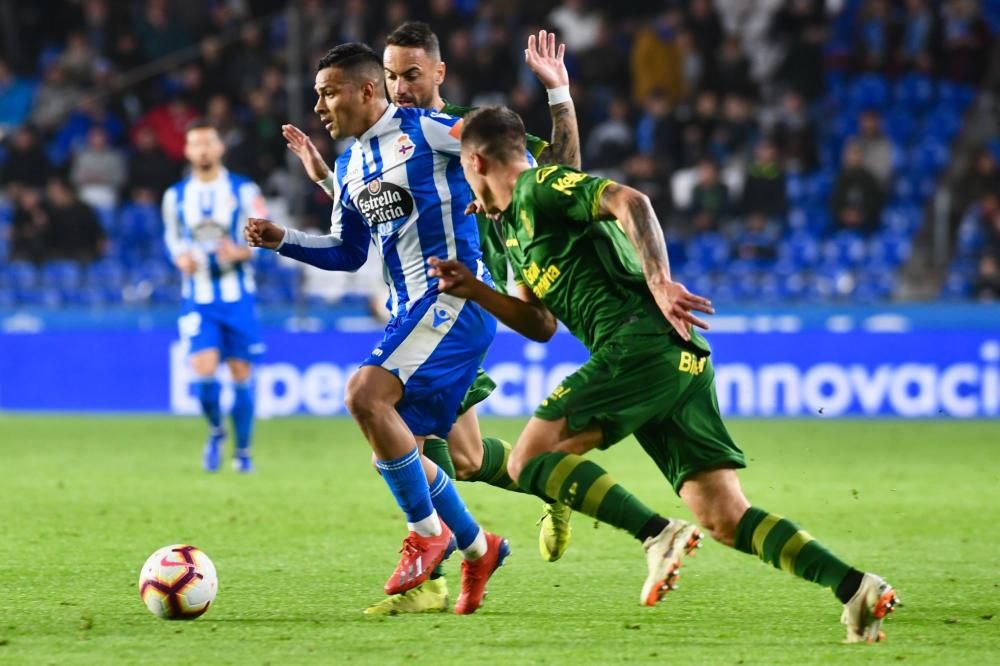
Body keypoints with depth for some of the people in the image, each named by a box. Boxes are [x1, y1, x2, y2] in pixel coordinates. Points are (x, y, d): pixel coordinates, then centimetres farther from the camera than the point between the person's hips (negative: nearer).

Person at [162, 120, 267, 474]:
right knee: (205, 370, -15)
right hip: (198, 297, 1)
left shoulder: (244, 191, -1)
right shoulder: (176, 196, 7)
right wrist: (180, 257, -3)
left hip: (237, 296, -1)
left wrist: (240, 252, -22)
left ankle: (243, 450, 18)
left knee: (241, 374, 2)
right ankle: (215, 431, 14)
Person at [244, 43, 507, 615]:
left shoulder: (426, 130, -8)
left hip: (455, 296, -9)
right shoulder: (349, 166, 16)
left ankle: (427, 531, -11)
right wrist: (282, 240, 12)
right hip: (409, 310, 9)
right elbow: (348, 252, 24)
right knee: (398, 448, 6)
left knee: (365, 395, -25)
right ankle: (477, 547, 24)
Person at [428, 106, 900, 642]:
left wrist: (659, 281, -26)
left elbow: (630, 202, -15)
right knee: (724, 518, -2)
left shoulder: (538, 186, 1)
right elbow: (542, 325, 33)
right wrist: (475, 291, 25)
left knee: (531, 460, -7)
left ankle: (658, 535, -18)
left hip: (642, 345, -9)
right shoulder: (515, 226, 29)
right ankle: (856, 587, -13)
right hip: (679, 361, 9)